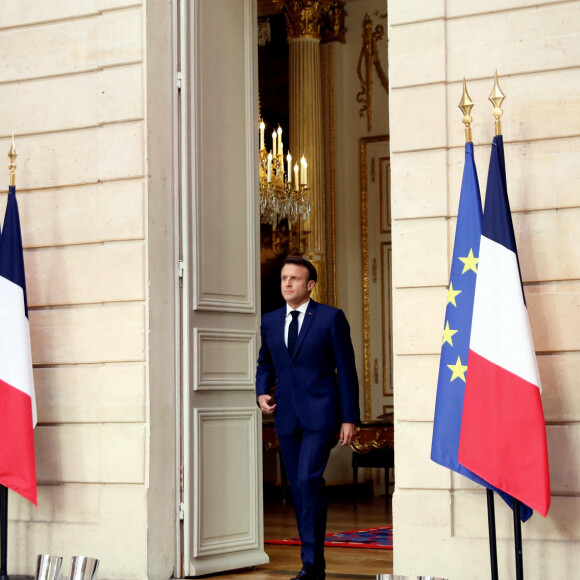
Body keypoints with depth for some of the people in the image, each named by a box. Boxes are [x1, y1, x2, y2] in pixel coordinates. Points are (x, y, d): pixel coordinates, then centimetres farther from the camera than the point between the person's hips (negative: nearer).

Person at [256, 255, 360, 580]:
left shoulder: (331, 318, -2)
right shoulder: (270, 321, 11)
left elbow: (346, 370, -3)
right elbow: (265, 364, 24)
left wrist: (350, 418, -7)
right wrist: (262, 393, 4)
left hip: (320, 414, -5)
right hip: (286, 416, 5)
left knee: (309, 479, -19)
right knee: (298, 488, 7)